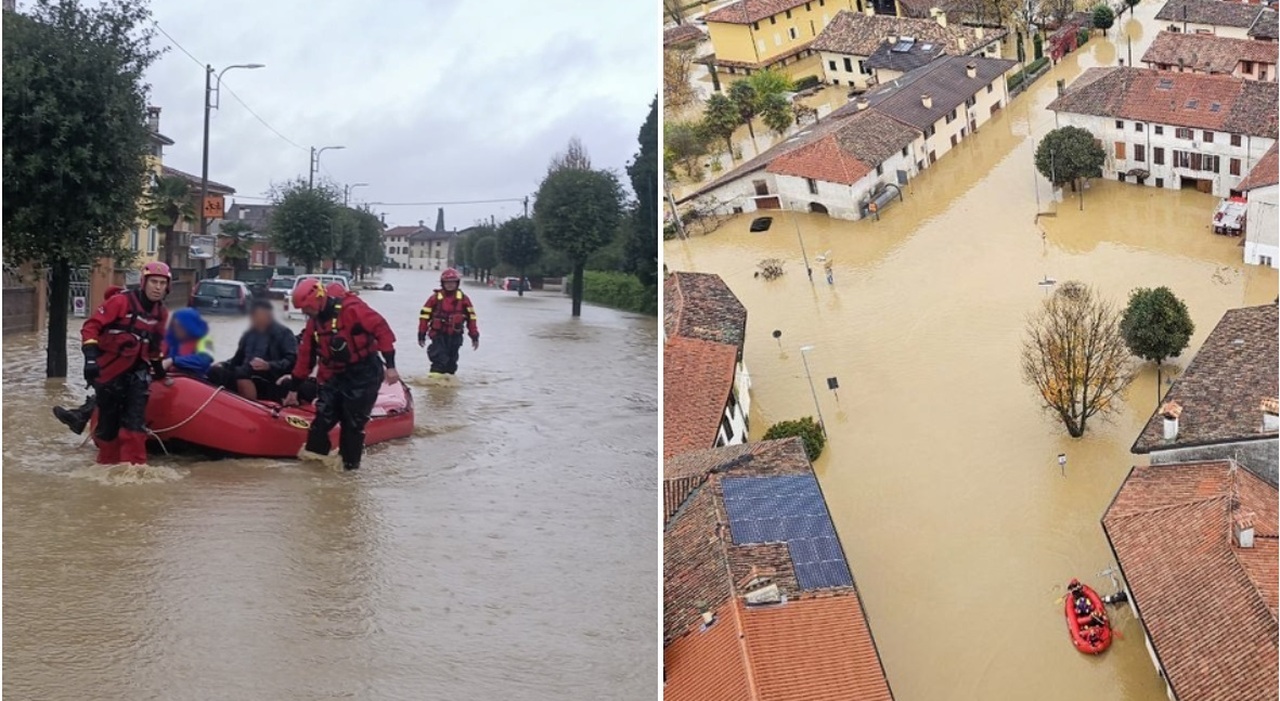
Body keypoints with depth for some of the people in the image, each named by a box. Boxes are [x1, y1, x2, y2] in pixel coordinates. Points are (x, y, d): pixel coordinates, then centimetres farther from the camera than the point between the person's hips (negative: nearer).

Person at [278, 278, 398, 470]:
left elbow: (381, 329, -20)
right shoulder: (314, 322, 7)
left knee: (353, 421, -3)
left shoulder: (350, 308, -19)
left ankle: (351, 464, 9)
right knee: (324, 415, 1)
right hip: (335, 375, 7)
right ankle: (313, 453, 11)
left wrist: (390, 365, -20)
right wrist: (294, 384, 18)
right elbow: (306, 355, 15)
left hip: (364, 373, -7)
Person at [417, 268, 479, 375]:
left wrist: (474, 336, 5)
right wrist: (422, 335, -1)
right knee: (439, 358, -15)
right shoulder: (435, 298, -4)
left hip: (455, 335, 3)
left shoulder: (463, 299, 2)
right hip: (439, 335, -3)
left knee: (451, 361, 13)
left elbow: (471, 317, 6)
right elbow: (425, 316, -1)